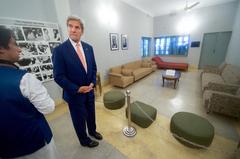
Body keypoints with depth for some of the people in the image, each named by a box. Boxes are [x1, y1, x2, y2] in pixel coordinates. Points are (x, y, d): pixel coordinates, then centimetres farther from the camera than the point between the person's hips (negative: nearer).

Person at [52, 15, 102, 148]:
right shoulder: (59, 50, -14)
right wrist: (77, 89, -19)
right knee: (79, 119, 17)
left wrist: (92, 83, -7)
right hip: (74, 94, -4)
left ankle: (92, 131, 53)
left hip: (89, 90, 5)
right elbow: (58, 76, -15)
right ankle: (84, 140, 45)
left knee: (91, 114, 24)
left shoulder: (88, 47, 2)